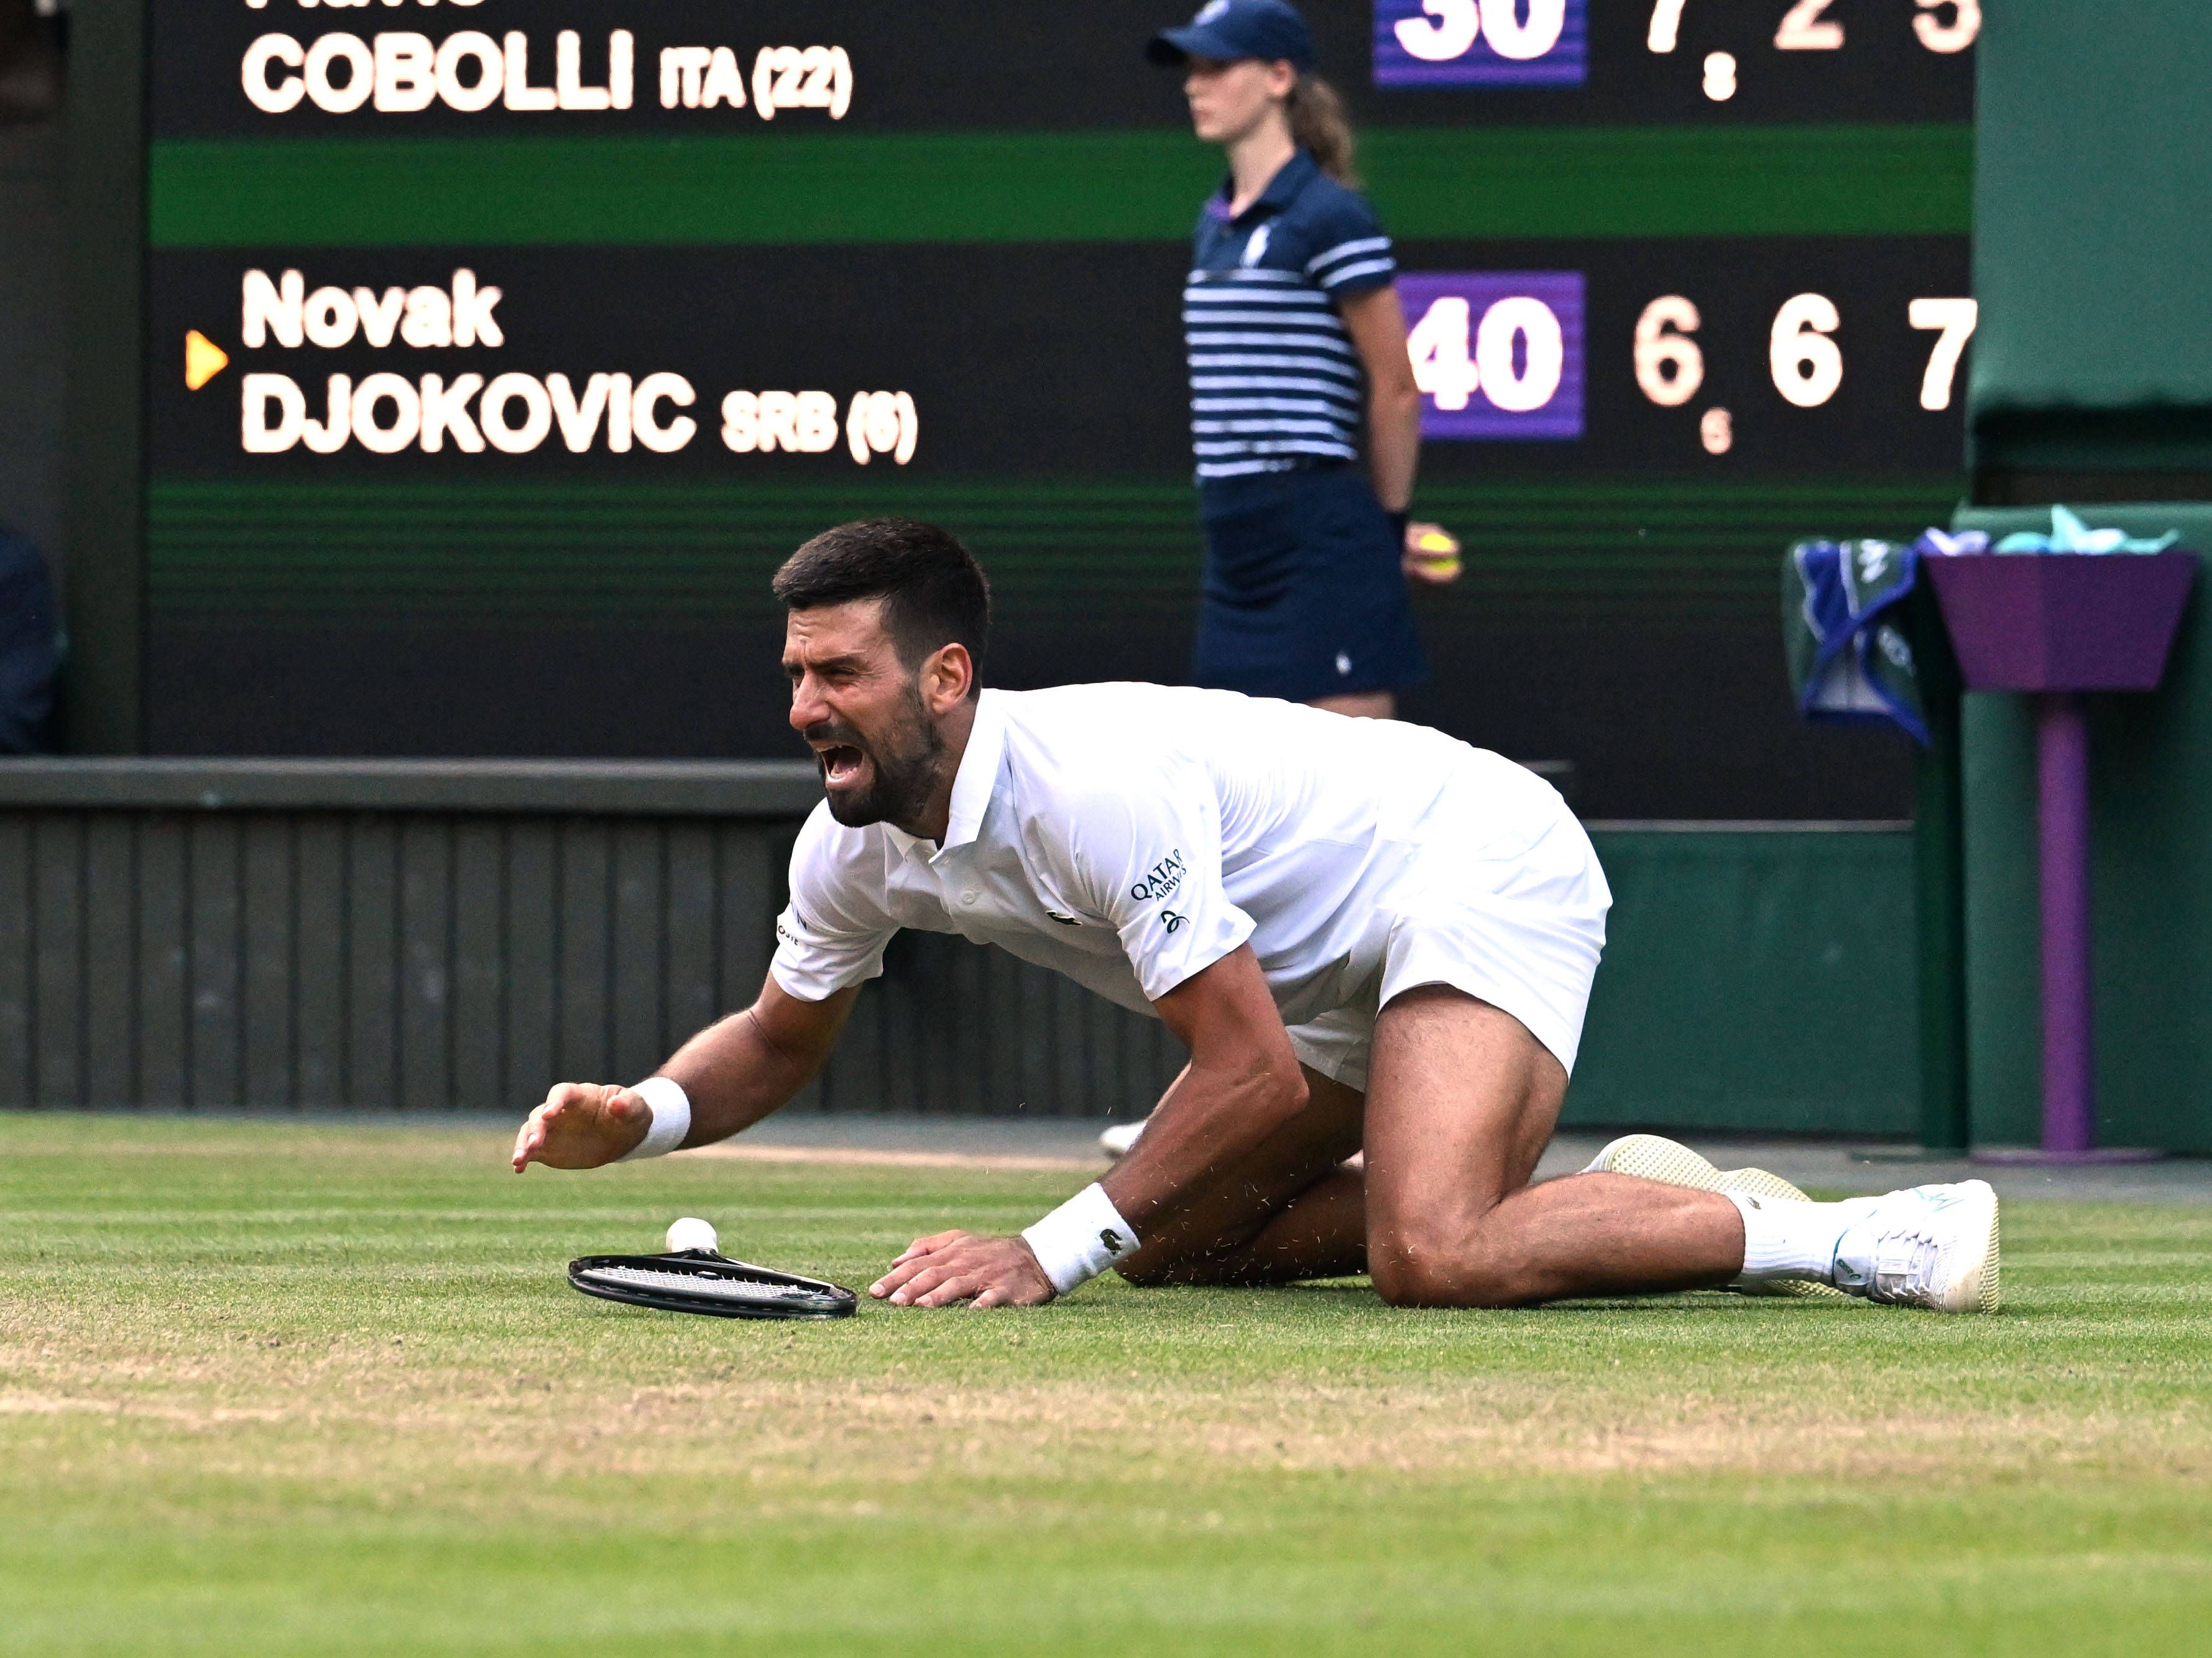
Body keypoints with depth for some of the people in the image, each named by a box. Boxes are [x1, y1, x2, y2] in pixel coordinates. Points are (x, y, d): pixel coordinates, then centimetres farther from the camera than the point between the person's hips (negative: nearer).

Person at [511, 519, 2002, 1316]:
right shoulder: (857, 852, -3)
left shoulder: (1096, 787, -30)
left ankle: (1861, 1239, -20)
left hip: (1482, 861, -10)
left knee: (1430, 1260, -30)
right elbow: (782, 1040, 16)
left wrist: (1050, 1255, -29)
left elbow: (1257, 1077, -28)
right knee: (1169, 1241, 7)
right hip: (1345, 970, 10)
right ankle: (1597, 1195, 11)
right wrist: (640, 1120, -6)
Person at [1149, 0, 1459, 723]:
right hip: (1239, 543, 8)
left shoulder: (1329, 218, -10)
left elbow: (1395, 390, -8)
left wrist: (1389, 524, 1)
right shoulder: (1216, 227, 15)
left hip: (1322, 540, -8)